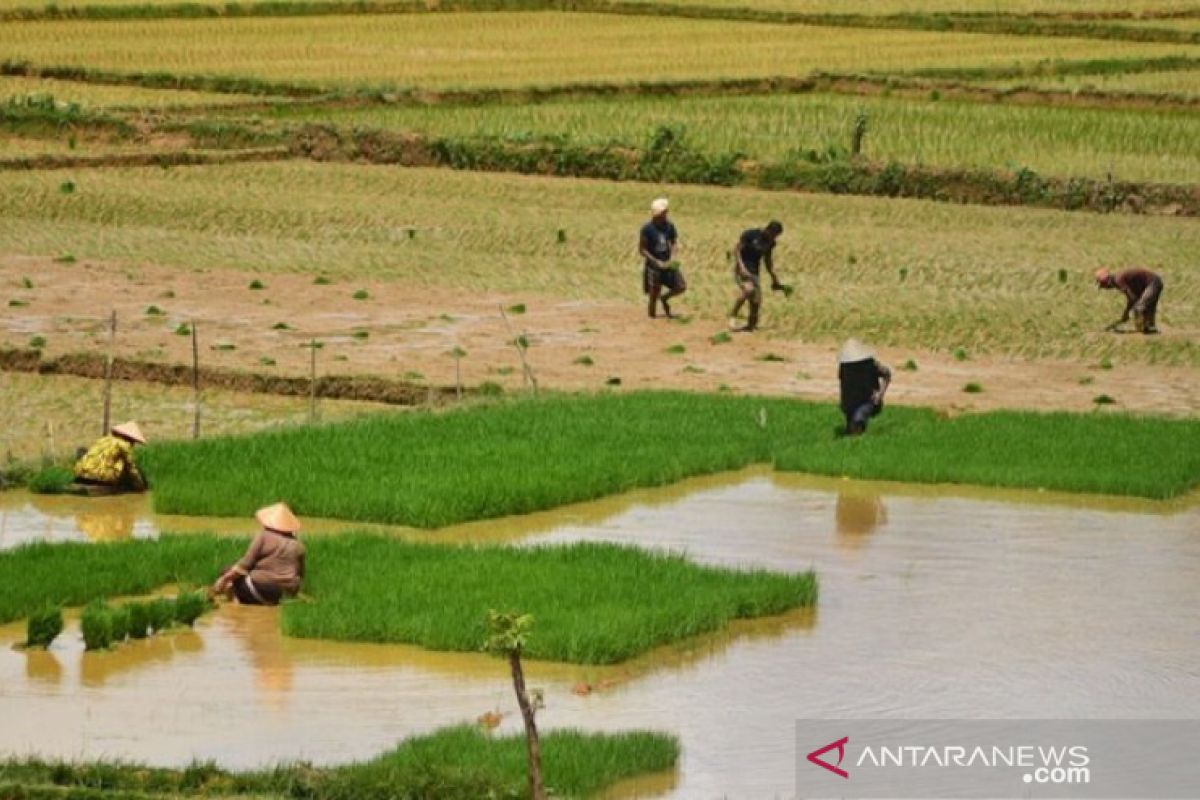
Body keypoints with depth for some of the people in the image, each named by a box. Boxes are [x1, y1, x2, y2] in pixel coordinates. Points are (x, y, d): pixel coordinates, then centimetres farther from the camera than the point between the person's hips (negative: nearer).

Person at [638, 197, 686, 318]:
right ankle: (652, 316, 14)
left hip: (667, 263, 5)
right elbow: (642, 249, -11)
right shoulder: (647, 229, -13)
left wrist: (672, 258, -8)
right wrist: (657, 262, -17)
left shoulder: (669, 226, 1)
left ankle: (664, 298, 26)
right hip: (653, 266, -5)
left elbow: (674, 243, 10)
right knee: (654, 296, -1)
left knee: (681, 287, -1)